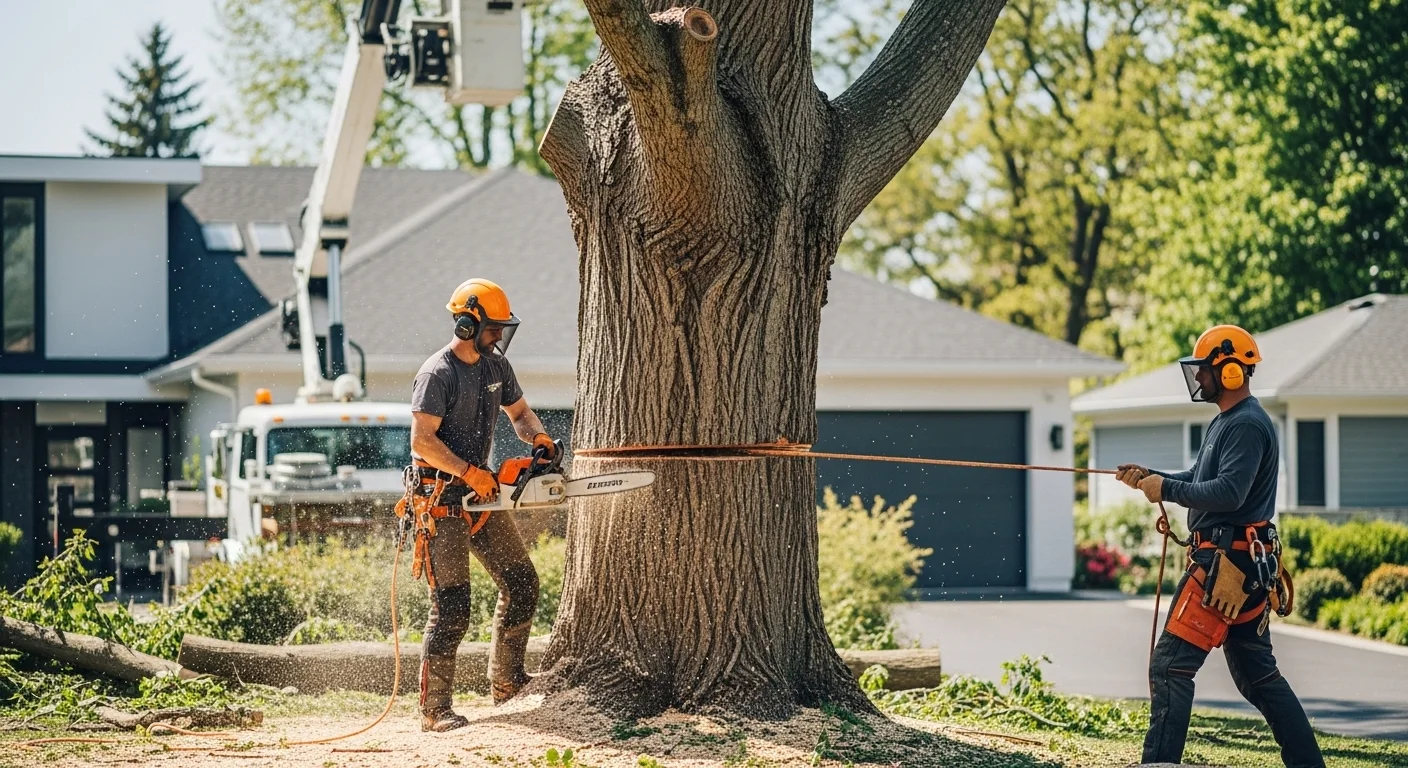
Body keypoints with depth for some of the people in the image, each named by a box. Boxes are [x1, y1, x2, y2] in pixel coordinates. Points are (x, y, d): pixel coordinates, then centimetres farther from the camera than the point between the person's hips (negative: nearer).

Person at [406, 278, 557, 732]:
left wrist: (538, 437, -1)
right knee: (451, 607, -9)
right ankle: (434, 711, -2)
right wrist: (471, 473, -26)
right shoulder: (437, 375, -17)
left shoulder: (495, 366, 8)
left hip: (480, 494, 9)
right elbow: (422, 441, -23)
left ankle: (506, 685, 20)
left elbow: (519, 412, 20)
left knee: (521, 583, 9)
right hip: (441, 501, -9)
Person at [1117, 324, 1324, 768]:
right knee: (1257, 673, 15)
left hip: (1227, 565, -11)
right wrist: (1149, 477, 8)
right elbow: (1201, 481, 22)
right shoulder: (1226, 422, 18)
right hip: (1245, 566, 11)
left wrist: (1168, 490, -18)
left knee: (1171, 664, -10)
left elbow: (1228, 493, -24)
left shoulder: (1247, 425, -14)